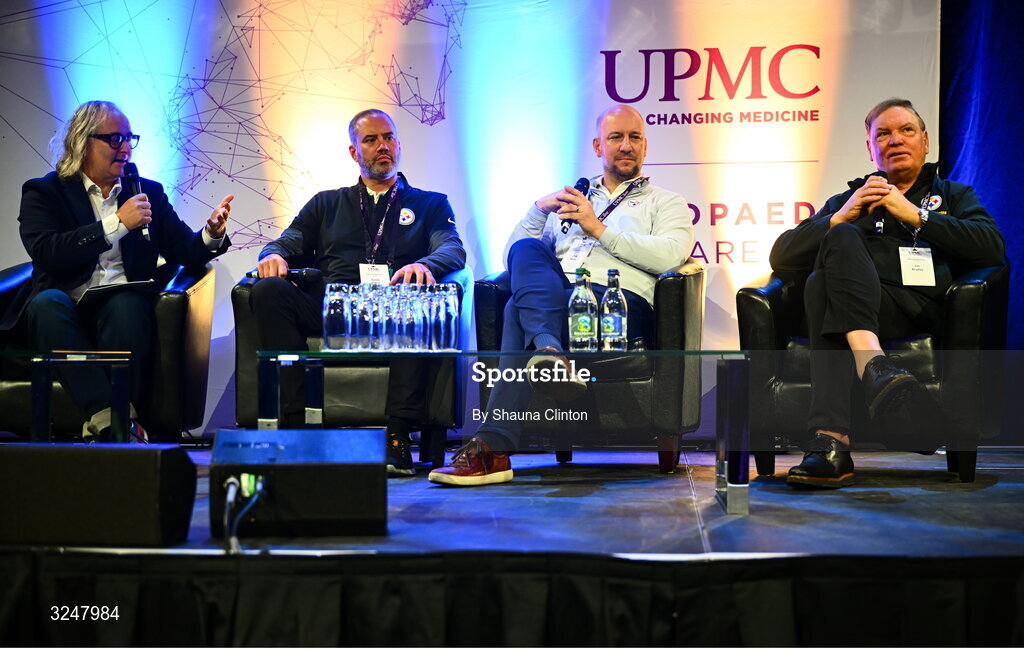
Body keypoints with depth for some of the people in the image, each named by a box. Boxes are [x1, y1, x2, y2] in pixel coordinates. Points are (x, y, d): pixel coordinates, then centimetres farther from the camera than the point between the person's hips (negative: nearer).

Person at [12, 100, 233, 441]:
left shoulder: (148, 192, 20)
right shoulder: (43, 193, 9)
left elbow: (183, 251, 16)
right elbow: (46, 254, -9)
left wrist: (211, 234, -8)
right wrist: (117, 224, -11)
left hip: (124, 304, 1)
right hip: (65, 308, -1)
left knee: (127, 304, -33)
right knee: (48, 302, -34)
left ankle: (109, 422, -37)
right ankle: (110, 414, -43)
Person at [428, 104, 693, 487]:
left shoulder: (666, 203, 24)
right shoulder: (571, 200, 36)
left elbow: (669, 255, -1)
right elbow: (510, 259, 25)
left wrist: (600, 230, -4)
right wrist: (539, 209, 8)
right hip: (556, 295, 4)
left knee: (520, 310, -33)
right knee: (526, 250, -30)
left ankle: (494, 448, -42)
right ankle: (549, 351, -52)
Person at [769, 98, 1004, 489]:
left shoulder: (953, 196, 31)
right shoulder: (847, 201, 34)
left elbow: (992, 247, 6)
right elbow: (781, 257, 19)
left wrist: (915, 215, 1)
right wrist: (841, 217, 4)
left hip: (921, 307, -2)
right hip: (853, 301, 2)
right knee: (841, 239, -32)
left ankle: (830, 440, -52)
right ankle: (873, 365, -53)